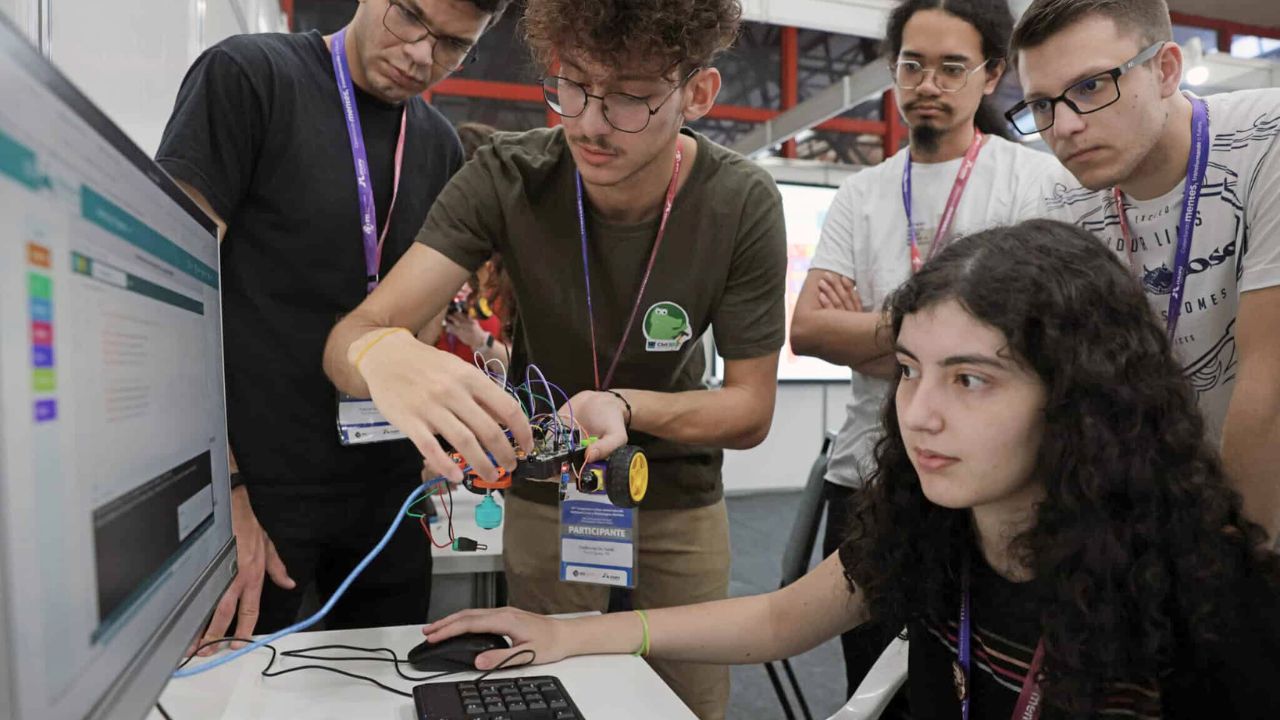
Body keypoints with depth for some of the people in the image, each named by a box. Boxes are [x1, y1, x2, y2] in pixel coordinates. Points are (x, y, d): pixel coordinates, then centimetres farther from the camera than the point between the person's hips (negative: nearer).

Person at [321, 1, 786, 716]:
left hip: (681, 504, 1)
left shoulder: (743, 204, -21)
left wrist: (625, 405, -35)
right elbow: (351, 335, -27)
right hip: (545, 501, 0)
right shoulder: (508, 177, -21)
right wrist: (383, 353, -52)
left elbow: (752, 410, -16)